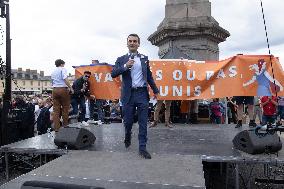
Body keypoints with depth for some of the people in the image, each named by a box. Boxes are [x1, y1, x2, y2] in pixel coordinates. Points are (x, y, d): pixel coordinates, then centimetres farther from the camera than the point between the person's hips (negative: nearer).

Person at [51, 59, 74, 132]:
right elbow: (65, 79, -14)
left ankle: (56, 128, 5)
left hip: (54, 90, 6)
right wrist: (70, 88, -12)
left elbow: (52, 82, 19)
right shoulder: (63, 69, 1)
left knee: (56, 109, 5)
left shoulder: (53, 72, 22)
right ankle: (65, 125, 11)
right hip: (63, 89, -6)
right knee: (65, 108, 5)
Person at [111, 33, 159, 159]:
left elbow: (149, 75, 17)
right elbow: (113, 74, -3)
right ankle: (127, 137, 39)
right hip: (128, 94, 0)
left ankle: (142, 148, 10)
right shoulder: (121, 59, 7)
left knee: (143, 122, 1)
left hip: (142, 93, 1)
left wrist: (155, 90, 17)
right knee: (128, 121, 9)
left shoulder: (144, 58, 11)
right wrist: (125, 66, -15)